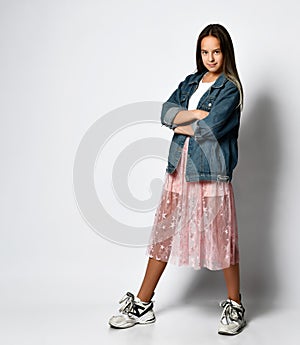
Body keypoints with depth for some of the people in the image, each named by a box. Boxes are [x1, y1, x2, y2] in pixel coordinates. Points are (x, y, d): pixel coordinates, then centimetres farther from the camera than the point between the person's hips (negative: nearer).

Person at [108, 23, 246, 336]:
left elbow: (212, 127, -17)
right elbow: (166, 112, 1)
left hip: (211, 172, -6)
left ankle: (235, 306, 22)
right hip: (179, 169, 6)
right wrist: (197, 114, -13)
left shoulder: (230, 88, -4)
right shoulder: (190, 82, 15)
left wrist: (184, 126, -1)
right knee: (163, 234, 9)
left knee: (221, 238, 2)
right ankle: (142, 305, 19)